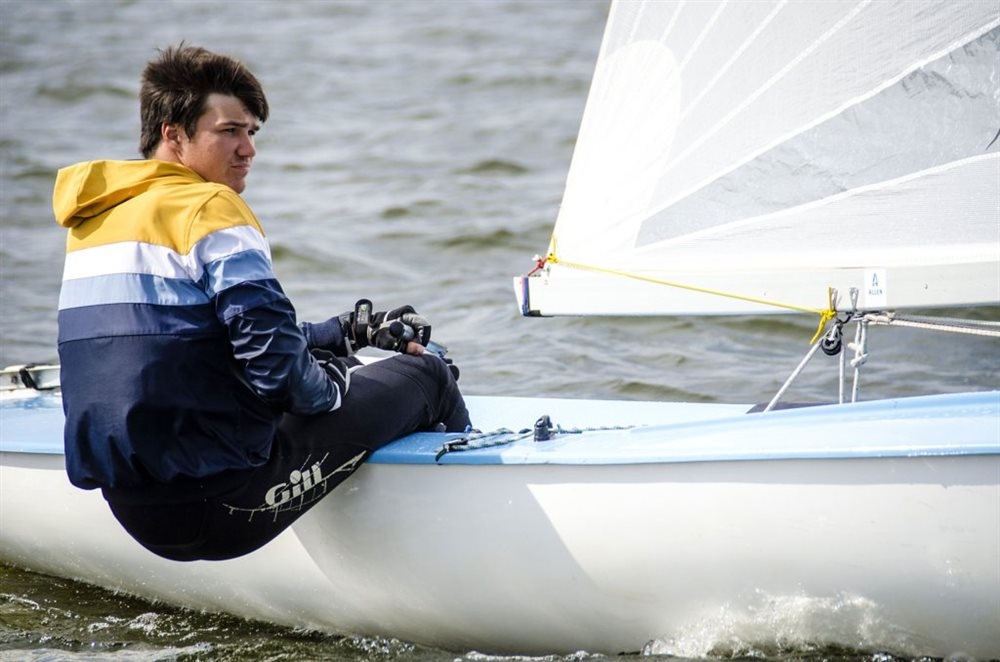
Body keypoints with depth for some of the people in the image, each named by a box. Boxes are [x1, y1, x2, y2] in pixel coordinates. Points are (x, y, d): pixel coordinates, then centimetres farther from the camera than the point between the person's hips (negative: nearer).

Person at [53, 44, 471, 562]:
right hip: (221, 509, -9)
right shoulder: (209, 207, -11)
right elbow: (273, 358, -21)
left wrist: (352, 331, 21)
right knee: (425, 375, 9)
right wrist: (327, 389, 0)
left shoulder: (96, 217, 15)